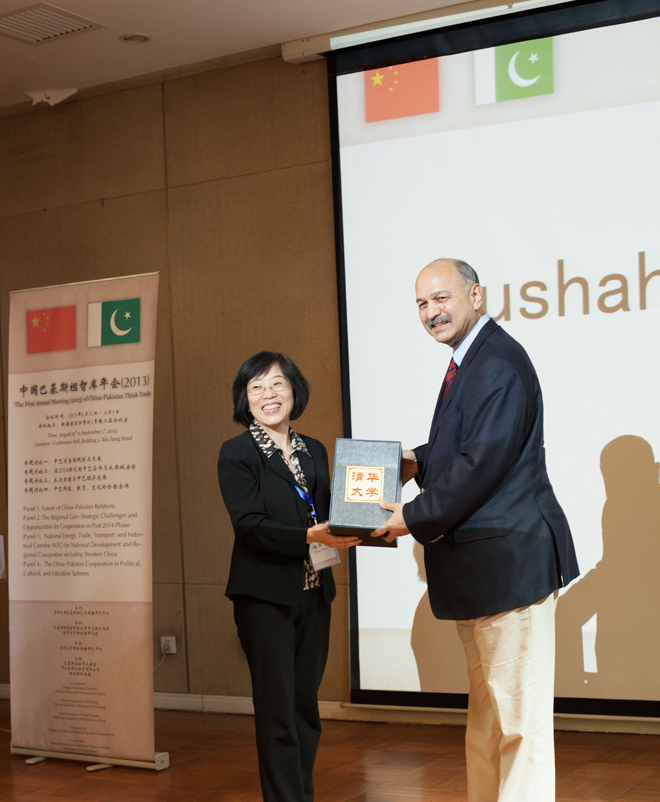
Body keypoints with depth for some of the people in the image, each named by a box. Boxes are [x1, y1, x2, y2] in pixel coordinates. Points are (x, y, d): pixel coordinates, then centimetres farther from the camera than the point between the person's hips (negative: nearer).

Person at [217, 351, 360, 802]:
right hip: (265, 595, -6)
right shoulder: (236, 454, -4)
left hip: (314, 592, 6)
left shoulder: (314, 451, 13)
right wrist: (310, 537, -26)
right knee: (278, 711, -2)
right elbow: (250, 525, -15)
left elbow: (323, 519, 14)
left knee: (306, 706, 12)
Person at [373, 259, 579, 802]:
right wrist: (419, 463, 6)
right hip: (479, 562, 11)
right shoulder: (470, 362, 16)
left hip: (509, 559, -11)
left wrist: (416, 516, -16)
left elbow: (483, 462, -23)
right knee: (486, 708, 20)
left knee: (519, 712, -5)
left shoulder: (499, 364, -17)